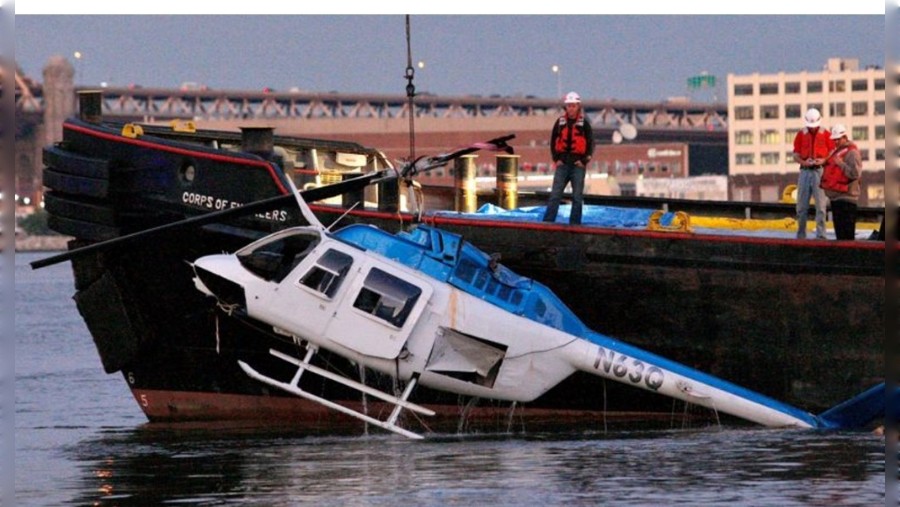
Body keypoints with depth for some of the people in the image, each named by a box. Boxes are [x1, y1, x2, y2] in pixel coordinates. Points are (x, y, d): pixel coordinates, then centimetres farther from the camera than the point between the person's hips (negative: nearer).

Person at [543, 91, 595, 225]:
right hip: (562, 163, 2)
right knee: (555, 195, -3)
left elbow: (591, 143, 3)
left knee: (577, 197, 1)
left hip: (578, 165, -2)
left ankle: (575, 223, 6)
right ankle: (547, 222, -5)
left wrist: (584, 161, -6)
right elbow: (553, 141, 12)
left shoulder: (584, 124, 1)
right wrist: (556, 159, 2)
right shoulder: (560, 122, 7)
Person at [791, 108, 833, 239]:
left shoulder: (826, 134, 4)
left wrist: (823, 160, -16)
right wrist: (804, 162, -12)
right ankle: (801, 235, 11)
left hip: (820, 171, -2)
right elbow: (796, 155, 8)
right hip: (805, 171, 2)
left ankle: (821, 235, -5)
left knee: (821, 206, -6)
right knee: (802, 206, 4)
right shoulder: (801, 135, 10)